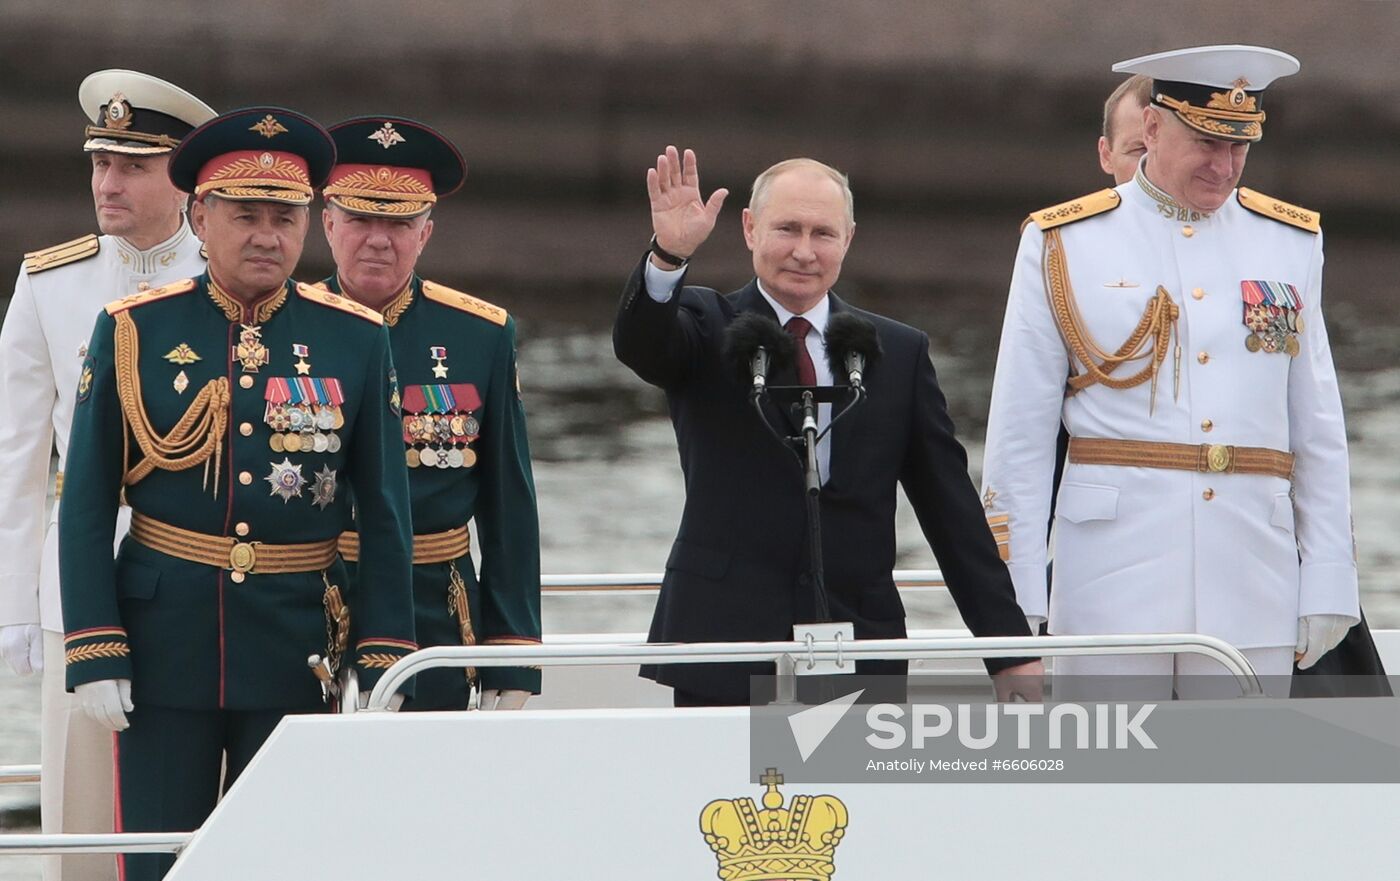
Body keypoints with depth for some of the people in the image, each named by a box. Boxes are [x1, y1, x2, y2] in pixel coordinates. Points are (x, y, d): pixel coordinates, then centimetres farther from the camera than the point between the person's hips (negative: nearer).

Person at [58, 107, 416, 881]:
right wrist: (94, 653, -7)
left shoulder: (355, 341, 3)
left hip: (298, 647, 1)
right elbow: (87, 504, 0)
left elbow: (384, 513, 4)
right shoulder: (134, 332, 0)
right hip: (163, 639, -1)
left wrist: (382, 665, -1)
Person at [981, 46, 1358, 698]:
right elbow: (1019, 438, 4)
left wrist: (1328, 585, 6)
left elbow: (1319, 433, 13)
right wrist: (1015, 604, -1)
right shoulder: (1062, 246, 4)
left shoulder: (1291, 244, 12)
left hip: (1253, 589, 2)